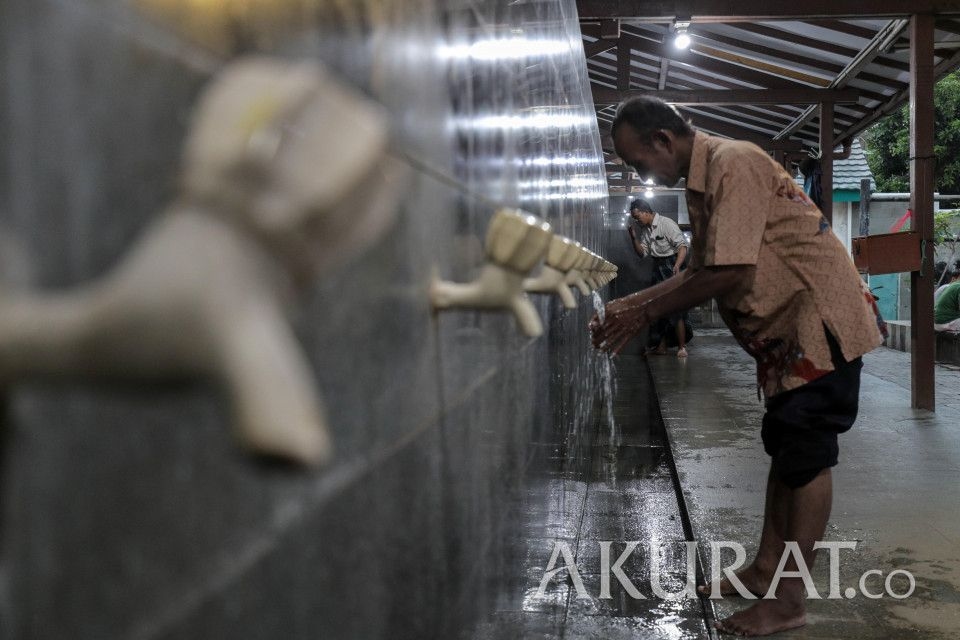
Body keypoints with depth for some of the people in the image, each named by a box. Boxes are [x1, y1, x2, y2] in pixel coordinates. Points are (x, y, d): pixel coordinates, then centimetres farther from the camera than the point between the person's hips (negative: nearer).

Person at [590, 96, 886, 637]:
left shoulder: (734, 164, -20)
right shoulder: (702, 181, 10)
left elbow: (730, 274, -26)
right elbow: (700, 273, 14)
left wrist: (645, 315, -18)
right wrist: (631, 303, 5)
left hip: (821, 318, -10)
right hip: (787, 326, 10)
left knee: (806, 455, -5)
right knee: (785, 448, 14)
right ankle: (766, 569, 25)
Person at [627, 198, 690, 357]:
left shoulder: (666, 224, -14)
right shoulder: (645, 229, 10)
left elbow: (682, 246, -19)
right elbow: (642, 252, 14)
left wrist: (677, 266, -33)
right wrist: (634, 237, -2)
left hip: (671, 266, -8)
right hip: (657, 268, 8)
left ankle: (682, 347, -6)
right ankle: (662, 345, 17)